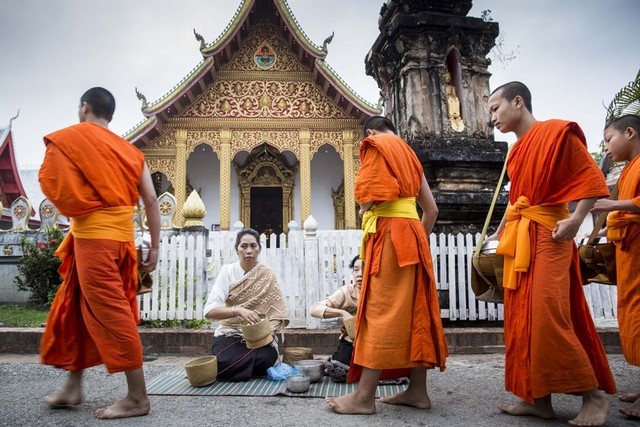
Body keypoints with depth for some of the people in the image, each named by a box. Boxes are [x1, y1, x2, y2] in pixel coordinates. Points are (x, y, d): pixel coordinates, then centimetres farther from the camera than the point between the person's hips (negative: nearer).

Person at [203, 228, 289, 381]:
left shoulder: (267, 276, -1)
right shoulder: (227, 271, -5)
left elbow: (278, 311, -4)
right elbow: (209, 310, -17)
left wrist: (269, 331, -24)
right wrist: (238, 310, -34)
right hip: (230, 334, -1)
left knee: (263, 362, -29)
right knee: (225, 365, -30)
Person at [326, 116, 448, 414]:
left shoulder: (375, 144, 3)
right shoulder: (408, 155, 24)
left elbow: (371, 195, -14)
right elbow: (432, 209, 20)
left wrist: (363, 210, 5)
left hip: (388, 233, -8)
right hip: (413, 233, 8)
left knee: (380, 309, -11)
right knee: (414, 310, 6)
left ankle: (365, 396, -8)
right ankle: (417, 390, 10)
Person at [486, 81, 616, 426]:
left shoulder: (557, 132, -6)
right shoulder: (517, 150, 17)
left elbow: (592, 178, -10)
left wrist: (576, 220, -22)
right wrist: (500, 234, 18)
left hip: (547, 236, -8)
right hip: (518, 240, 8)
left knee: (548, 316, -12)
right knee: (523, 319, 6)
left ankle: (594, 396, 5)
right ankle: (538, 398, 12)